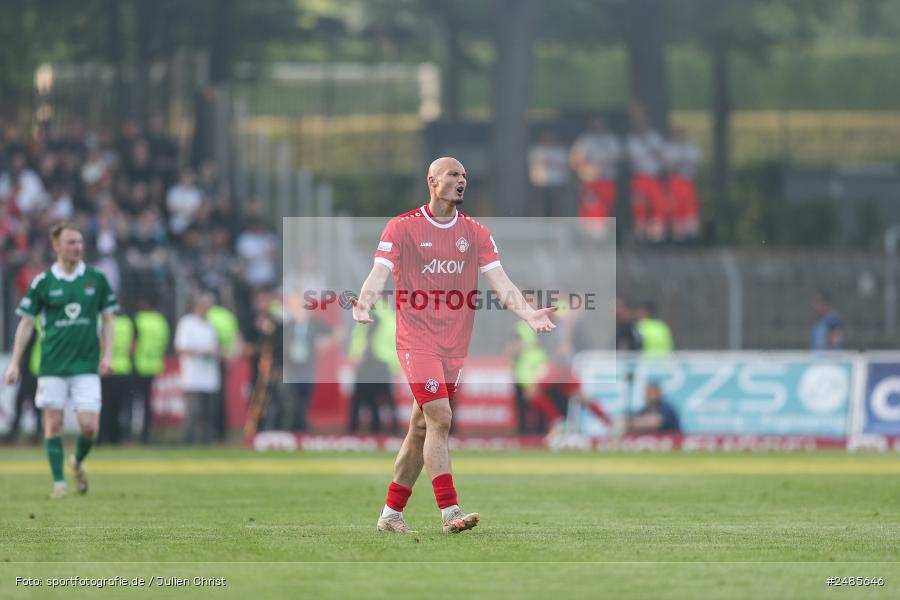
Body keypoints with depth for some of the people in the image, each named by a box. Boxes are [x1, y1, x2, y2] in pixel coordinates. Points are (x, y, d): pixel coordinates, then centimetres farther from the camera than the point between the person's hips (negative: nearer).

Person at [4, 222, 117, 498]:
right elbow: (26, 322, 4)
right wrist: (15, 363, 1)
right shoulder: (42, 283, 0)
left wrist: (107, 355, 1)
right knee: (53, 424, -1)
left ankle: (78, 463, 23)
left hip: (87, 365, 1)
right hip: (52, 365, -1)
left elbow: (108, 318, 12)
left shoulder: (96, 279, 4)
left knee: (89, 426, -6)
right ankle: (58, 482, 9)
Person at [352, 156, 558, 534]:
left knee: (422, 429, 8)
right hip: (417, 341, -5)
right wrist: (364, 305, -30)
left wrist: (527, 313, -15)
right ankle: (450, 513, -20)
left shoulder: (475, 233, 9)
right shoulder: (402, 227, -2)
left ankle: (390, 514, 18)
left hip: (454, 345, 5)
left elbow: (500, 282, 2)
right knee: (440, 419, -18)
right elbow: (379, 273, -10)